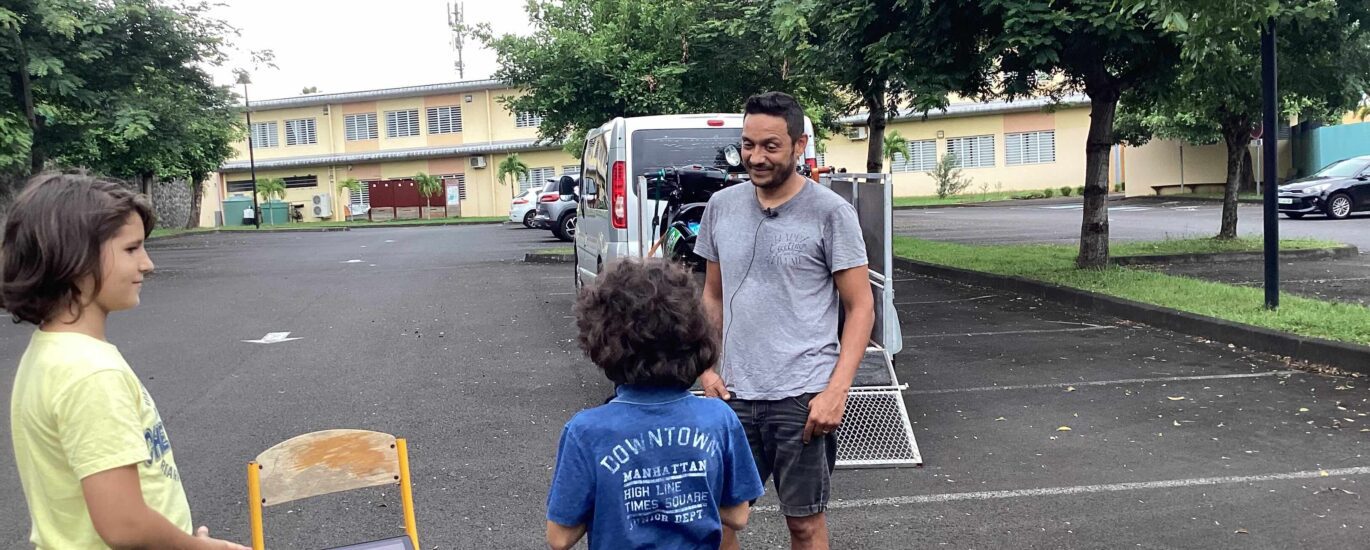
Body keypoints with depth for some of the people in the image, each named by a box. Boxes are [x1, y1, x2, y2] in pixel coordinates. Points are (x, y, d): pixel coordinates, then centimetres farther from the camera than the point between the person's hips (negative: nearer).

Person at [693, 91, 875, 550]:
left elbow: (860, 307, -5)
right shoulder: (722, 206, 7)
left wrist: (836, 391, -14)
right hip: (734, 393, 4)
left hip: (803, 397, -4)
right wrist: (707, 367, 5)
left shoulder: (830, 212, -6)